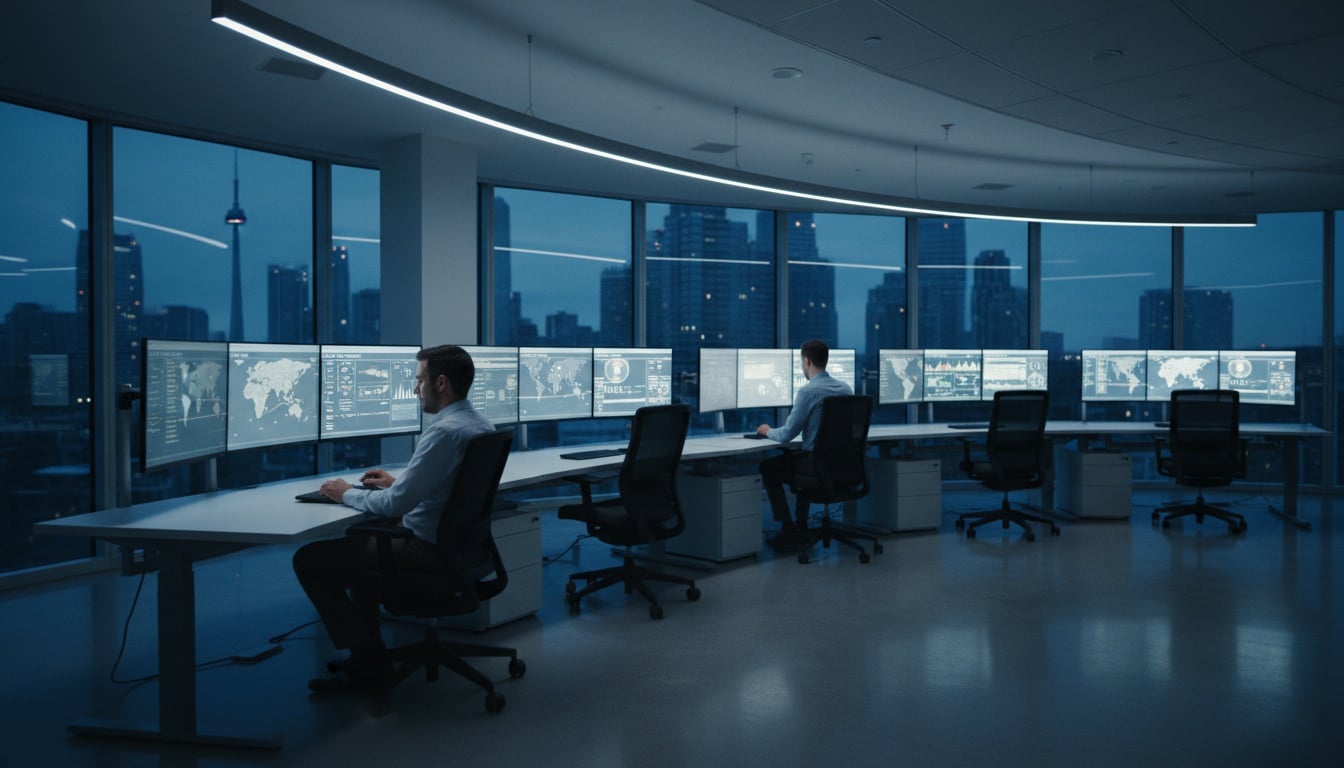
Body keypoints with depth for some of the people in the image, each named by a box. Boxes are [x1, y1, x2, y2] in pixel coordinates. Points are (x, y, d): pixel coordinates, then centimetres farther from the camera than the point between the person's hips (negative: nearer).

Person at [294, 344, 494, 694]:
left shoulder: (444, 431, -24)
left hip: (428, 552, -10)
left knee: (309, 560, -1)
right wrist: (397, 481, 14)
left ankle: (369, 662, 5)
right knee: (362, 538, 32)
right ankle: (366, 647, 29)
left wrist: (346, 494, -7)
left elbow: (394, 505, -24)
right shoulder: (481, 425, 5)